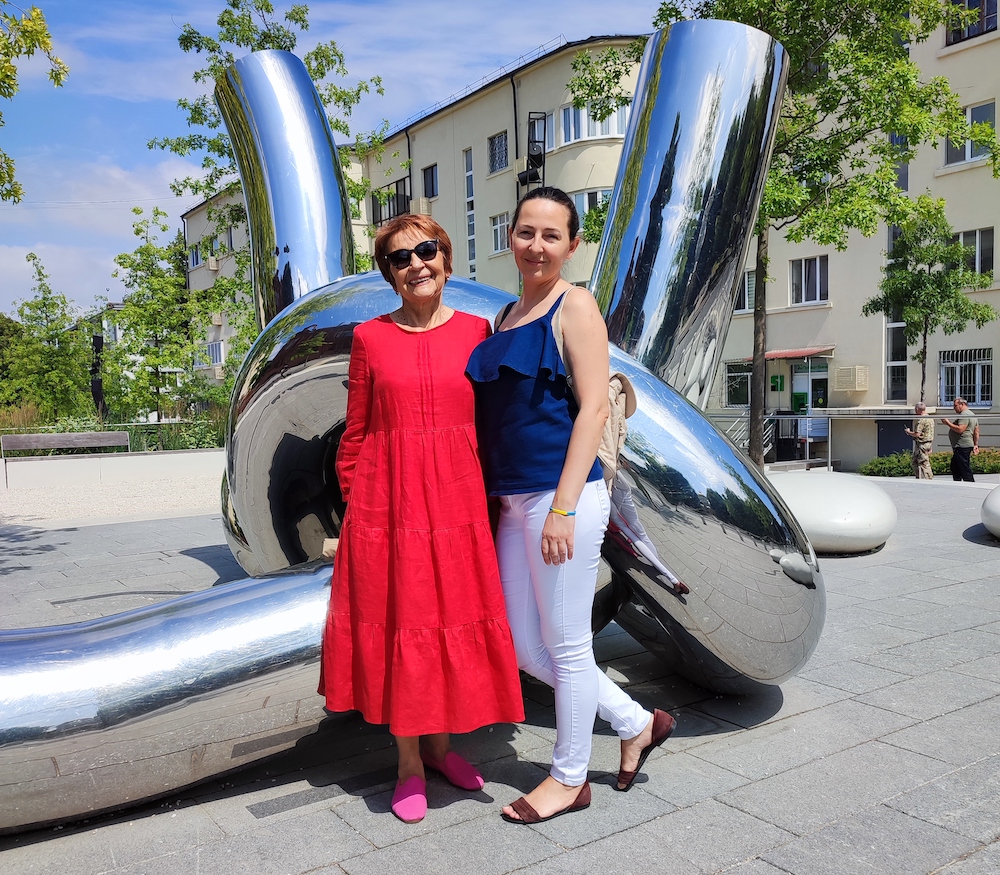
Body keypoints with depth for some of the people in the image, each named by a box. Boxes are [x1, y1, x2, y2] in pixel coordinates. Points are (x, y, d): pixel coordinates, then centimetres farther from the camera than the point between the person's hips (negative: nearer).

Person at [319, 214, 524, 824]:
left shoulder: (476, 331, 4)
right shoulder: (370, 338, 2)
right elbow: (357, 430, 6)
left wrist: (493, 495, 2)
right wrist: (353, 496, 3)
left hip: (457, 499, 1)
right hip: (387, 501, -1)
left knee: (453, 620, 9)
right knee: (396, 622, 6)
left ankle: (440, 744, 31)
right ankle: (410, 762, 23)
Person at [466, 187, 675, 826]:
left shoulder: (575, 305, -5)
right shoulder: (507, 316, 17)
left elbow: (594, 407, -13)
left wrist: (563, 508, -19)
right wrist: (499, 497, 14)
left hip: (560, 495, -8)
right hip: (513, 501, 8)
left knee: (566, 645, 6)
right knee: (523, 646, 14)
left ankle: (570, 778, 27)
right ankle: (638, 724, 32)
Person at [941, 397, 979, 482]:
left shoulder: (964, 415, -14)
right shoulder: (972, 415, 21)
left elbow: (960, 429, -25)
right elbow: (976, 432, 22)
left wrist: (948, 423, -17)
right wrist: (976, 445, 21)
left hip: (962, 447, -11)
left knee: (965, 471, -9)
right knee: (955, 469, 18)